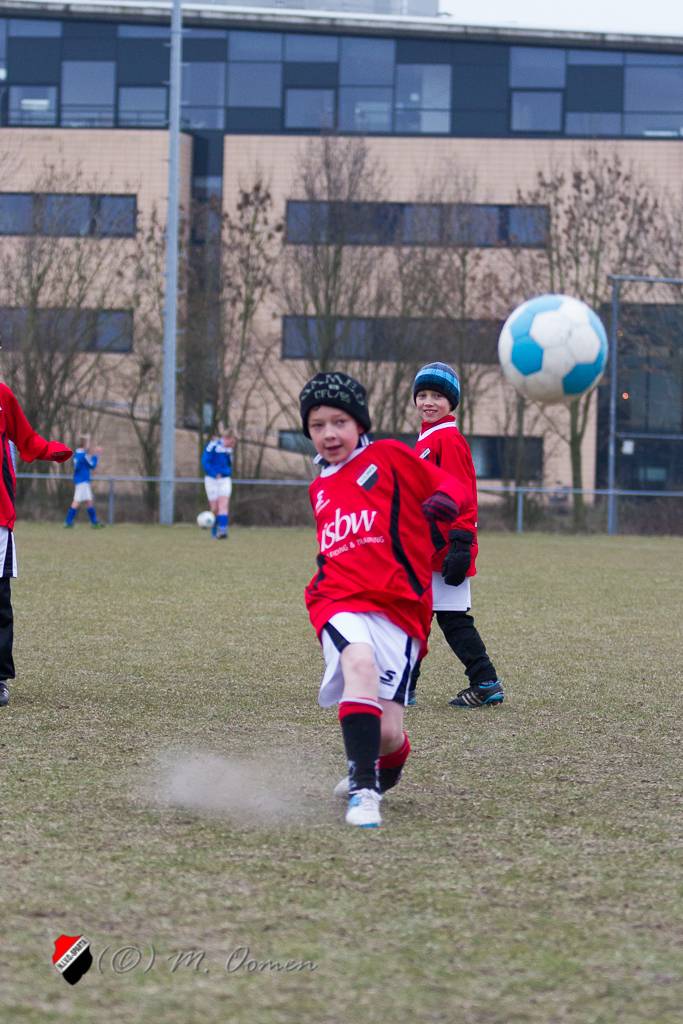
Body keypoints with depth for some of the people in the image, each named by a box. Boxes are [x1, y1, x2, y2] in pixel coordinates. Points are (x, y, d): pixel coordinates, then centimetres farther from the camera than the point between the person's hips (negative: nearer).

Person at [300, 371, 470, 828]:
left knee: (388, 734, -6)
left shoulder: (389, 457, 7)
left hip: (399, 607, -2)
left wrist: (442, 503, -18)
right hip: (341, 602, 2)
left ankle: (382, 774, 33)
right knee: (360, 661, -34)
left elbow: (451, 486, 1)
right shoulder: (320, 489, 24)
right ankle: (363, 791, -34)